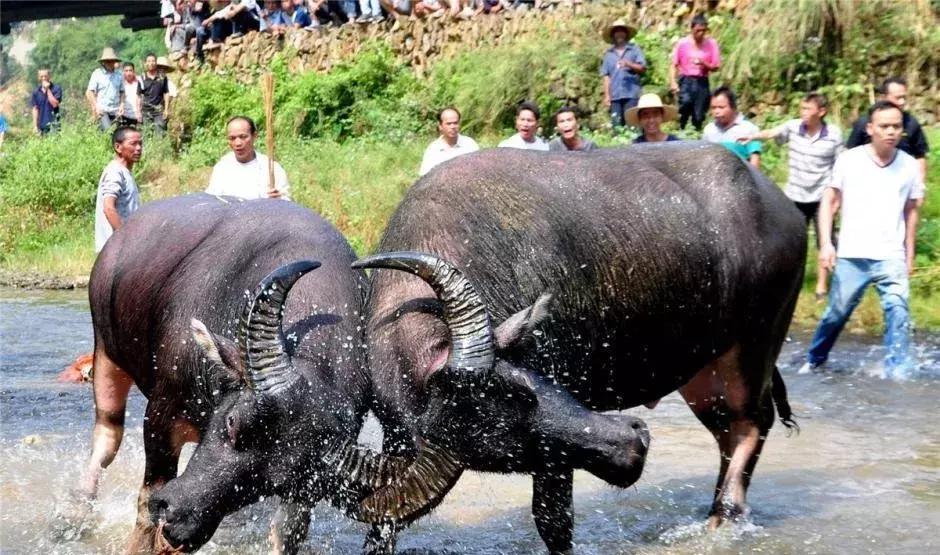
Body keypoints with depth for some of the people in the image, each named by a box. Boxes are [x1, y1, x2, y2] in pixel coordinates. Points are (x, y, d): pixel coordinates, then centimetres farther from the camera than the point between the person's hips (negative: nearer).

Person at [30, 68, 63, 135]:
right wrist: (35, 126, 4)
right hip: (41, 126, 3)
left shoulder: (56, 88, -3)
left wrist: (48, 89, -12)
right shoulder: (36, 92, 8)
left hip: (53, 125, -3)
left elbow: (55, 104, -14)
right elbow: (35, 109, 9)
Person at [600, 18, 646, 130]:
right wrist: (606, 95, 3)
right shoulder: (608, 54, 13)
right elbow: (606, 76, 11)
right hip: (615, 95, 2)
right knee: (616, 124, -1)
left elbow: (642, 68, 0)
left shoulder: (635, 49, 9)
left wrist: (629, 64, -18)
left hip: (631, 94, -2)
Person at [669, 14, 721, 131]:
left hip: (702, 82, 2)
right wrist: (673, 82, -13)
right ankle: (680, 129, -18)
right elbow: (674, 65, 1)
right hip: (686, 80, -2)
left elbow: (716, 66, 7)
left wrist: (704, 64, -13)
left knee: (699, 116, -1)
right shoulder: (682, 43, 0)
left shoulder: (711, 43, 5)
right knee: (686, 101, -30)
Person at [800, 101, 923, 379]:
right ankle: (814, 360, 31)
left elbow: (910, 211, 12)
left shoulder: (909, 166, 2)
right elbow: (829, 202, 3)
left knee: (898, 313, -16)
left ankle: (896, 375, -12)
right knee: (836, 313, 8)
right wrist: (826, 243, -6)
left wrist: (910, 254, 12)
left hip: (891, 258, 1)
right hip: (851, 256, -1)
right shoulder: (848, 160, -4)